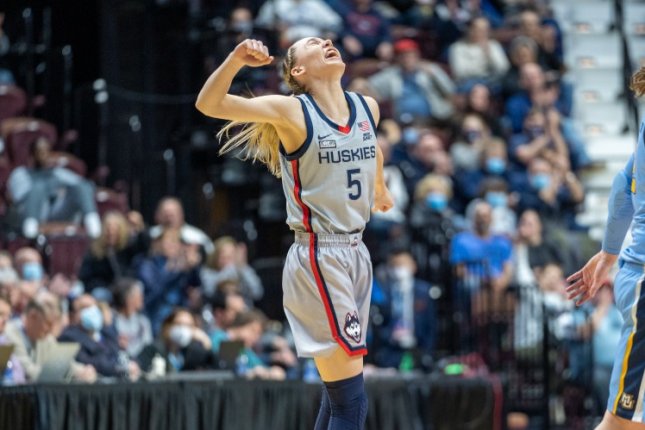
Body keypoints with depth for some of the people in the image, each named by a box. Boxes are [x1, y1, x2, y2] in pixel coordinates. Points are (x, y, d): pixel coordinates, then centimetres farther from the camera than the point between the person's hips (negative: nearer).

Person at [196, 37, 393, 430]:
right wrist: (236, 61, -37)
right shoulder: (292, 111, -11)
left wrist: (380, 189, 46)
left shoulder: (368, 108, 7)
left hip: (356, 254, 7)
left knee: (340, 396, 12)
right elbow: (209, 104, -20)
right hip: (318, 260, -7)